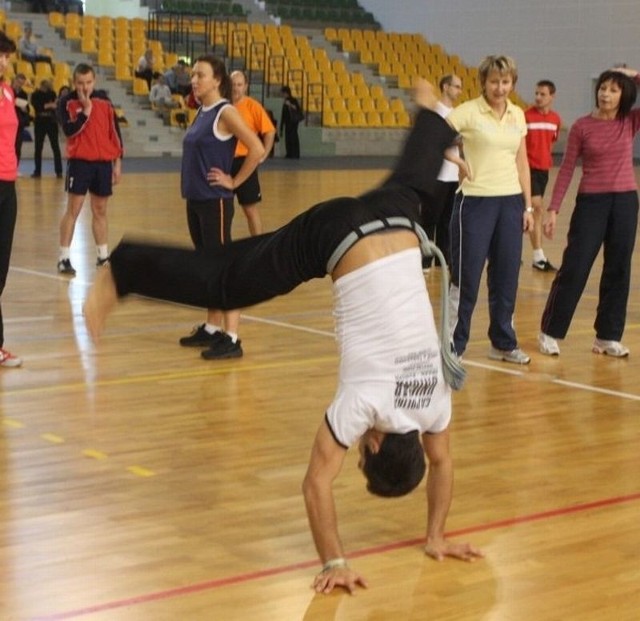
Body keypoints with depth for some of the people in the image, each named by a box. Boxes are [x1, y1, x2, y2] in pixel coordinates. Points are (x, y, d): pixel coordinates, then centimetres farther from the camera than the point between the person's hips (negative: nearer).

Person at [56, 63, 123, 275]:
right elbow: (69, 130, -18)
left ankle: (103, 256, 20)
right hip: (79, 161, -4)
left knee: (100, 211, 12)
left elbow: (114, 131, 10)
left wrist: (117, 161, 7)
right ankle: (64, 258, -2)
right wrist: (86, 109, -20)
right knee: (73, 210, -6)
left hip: (103, 162, 4)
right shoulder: (67, 102, -4)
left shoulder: (104, 101, 6)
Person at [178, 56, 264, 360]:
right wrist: (192, 184, 12)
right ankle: (212, 329, 25)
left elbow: (257, 150, -20)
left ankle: (231, 338, -4)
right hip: (195, 200, 8)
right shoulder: (201, 112, 11)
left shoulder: (226, 112, -12)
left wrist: (234, 181, -14)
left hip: (215, 202, -8)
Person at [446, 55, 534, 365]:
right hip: (476, 201, -5)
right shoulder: (468, 112, -7)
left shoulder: (518, 115, 9)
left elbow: (522, 163, 14)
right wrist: (457, 161, -19)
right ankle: (453, 345, 10)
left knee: (507, 277, 10)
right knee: (466, 277, 0)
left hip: (511, 202, 5)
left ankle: (503, 344, 22)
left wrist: (527, 206, 11)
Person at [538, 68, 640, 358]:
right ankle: (550, 332, 9)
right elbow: (566, 169, -2)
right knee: (574, 268, -3)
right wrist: (553, 209, -7)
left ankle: (608, 337, 17)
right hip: (591, 201, -2)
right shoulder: (582, 126, -3)